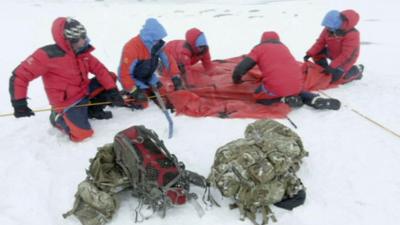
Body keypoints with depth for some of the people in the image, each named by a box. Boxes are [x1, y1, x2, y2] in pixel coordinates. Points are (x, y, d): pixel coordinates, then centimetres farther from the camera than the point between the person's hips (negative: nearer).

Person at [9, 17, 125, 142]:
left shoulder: (82, 52, -4)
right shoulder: (48, 54, -24)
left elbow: (100, 69, -3)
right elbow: (20, 75, -21)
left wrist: (112, 90, -14)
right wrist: (19, 103, -26)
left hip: (85, 91, 7)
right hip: (67, 102, -6)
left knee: (110, 77, 3)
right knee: (82, 134, -18)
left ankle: (92, 110, 14)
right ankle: (58, 118, 13)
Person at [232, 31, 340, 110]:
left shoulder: (259, 48, 12)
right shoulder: (283, 46, 25)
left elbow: (241, 68, 6)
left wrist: (236, 79, 25)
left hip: (276, 87, -5)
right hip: (297, 85, 5)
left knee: (258, 97, 21)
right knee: (294, 91, 38)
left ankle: (286, 99, 0)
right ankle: (314, 99, 9)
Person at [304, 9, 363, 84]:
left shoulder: (351, 34, -33)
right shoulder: (328, 30, -15)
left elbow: (345, 54, -34)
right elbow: (320, 43, -11)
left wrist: (332, 66, -40)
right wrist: (309, 54, -26)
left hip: (347, 57, -6)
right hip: (332, 54, 6)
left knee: (336, 77, -20)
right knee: (316, 53, -11)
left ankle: (356, 70, 5)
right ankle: (324, 69, 8)